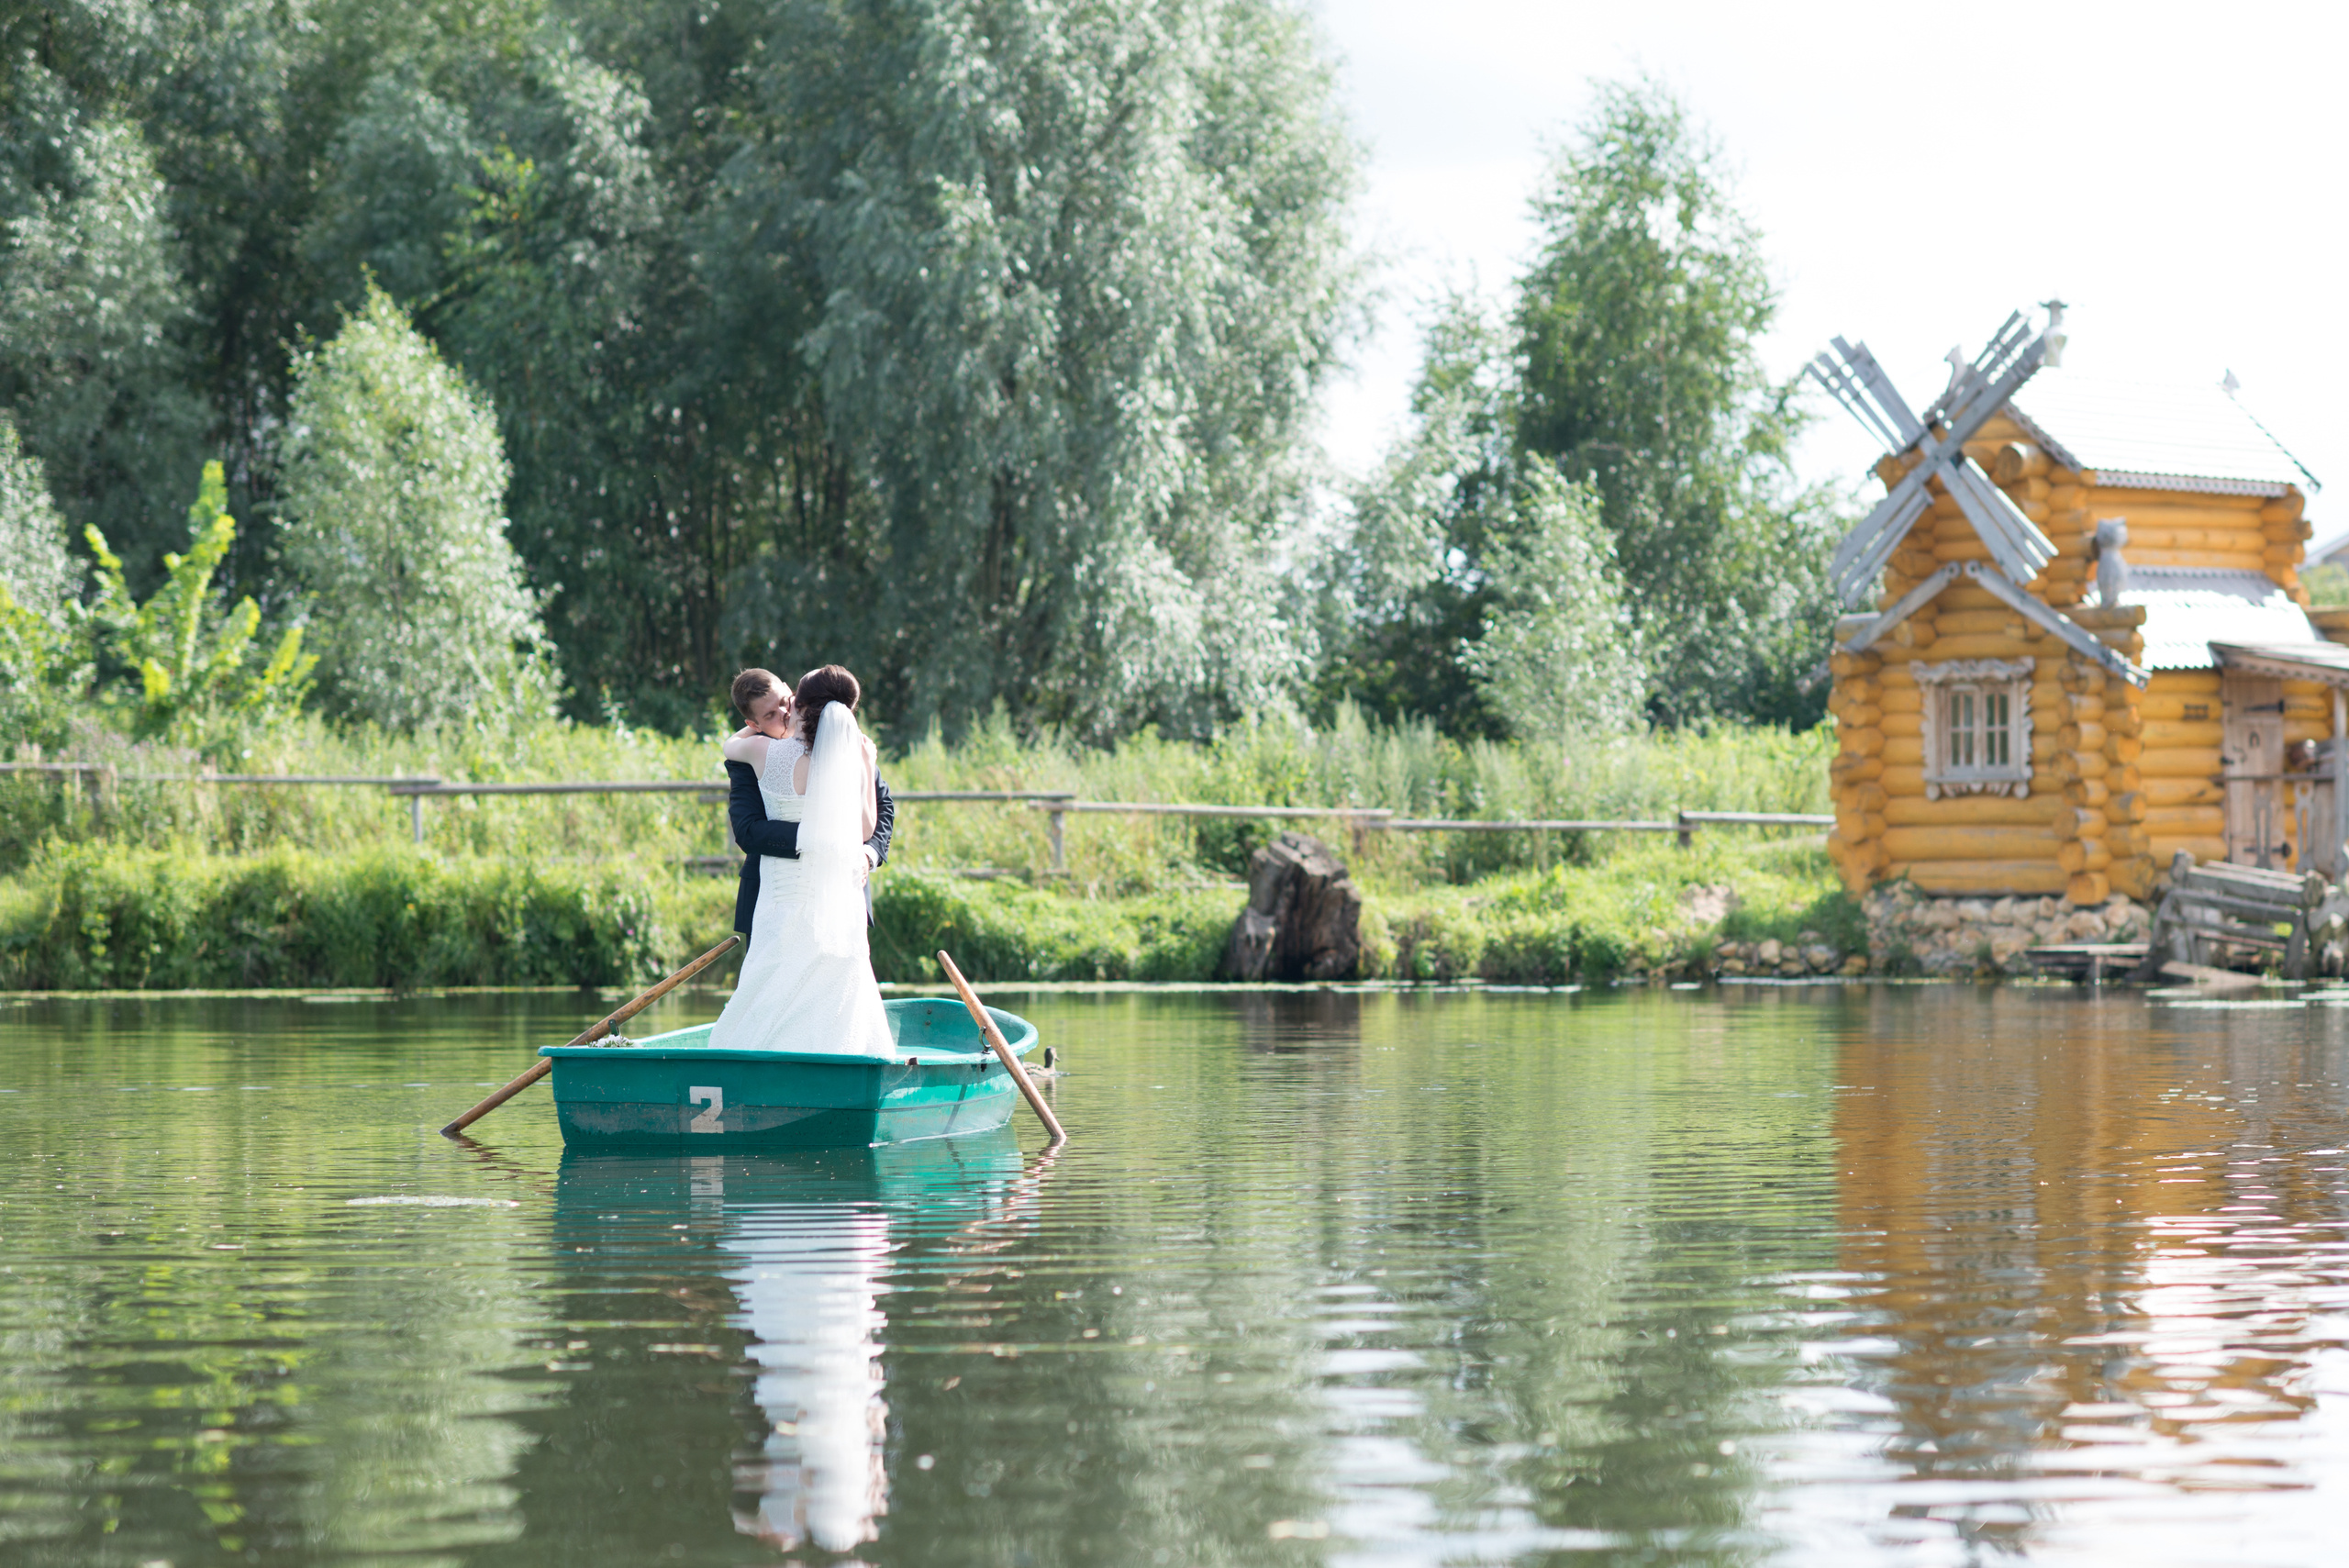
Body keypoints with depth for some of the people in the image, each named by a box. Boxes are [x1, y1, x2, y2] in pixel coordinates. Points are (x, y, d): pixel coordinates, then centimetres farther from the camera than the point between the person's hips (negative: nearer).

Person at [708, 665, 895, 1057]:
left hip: (785, 893, -1)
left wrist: (767, 721, 35)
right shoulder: (851, 763, -5)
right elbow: (866, 829, 5)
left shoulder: (765, 751, -6)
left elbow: (731, 744, 19)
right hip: (841, 894, 1)